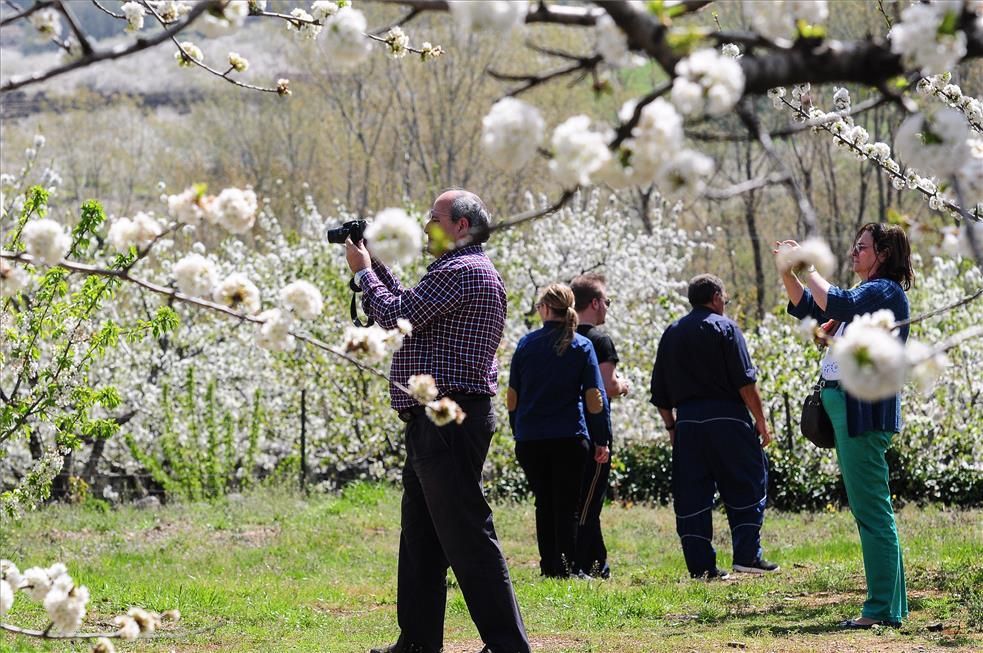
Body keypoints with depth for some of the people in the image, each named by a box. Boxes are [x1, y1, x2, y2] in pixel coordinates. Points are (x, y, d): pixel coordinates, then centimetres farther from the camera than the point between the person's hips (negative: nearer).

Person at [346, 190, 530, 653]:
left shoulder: (463, 271, -14)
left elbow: (397, 315, -16)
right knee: (420, 535, 15)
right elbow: (408, 309, 26)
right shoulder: (461, 270, 21)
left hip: (449, 420, -11)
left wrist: (363, 271, -1)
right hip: (433, 422, 11)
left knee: (466, 536, -11)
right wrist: (375, 265, 21)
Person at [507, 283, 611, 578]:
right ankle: (567, 567, -2)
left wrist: (518, 432, 14)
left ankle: (549, 567, 12)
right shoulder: (582, 346, -1)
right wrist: (601, 440, 1)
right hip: (570, 437, -1)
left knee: (544, 504, 12)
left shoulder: (526, 344, 2)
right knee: (567, 507, 3)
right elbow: (594, 398, -4)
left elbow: (512, 397, 3)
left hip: (530, 439, 2)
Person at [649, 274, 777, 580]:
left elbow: (660, 393, 15)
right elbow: (745, 382, -8)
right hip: (726, 416, -5)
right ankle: (747, 555, -3)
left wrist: (671, 427, 23)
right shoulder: (724, 327, -1)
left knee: (691, 497, 5)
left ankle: (701, 565, 3)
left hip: (686, 420, 5)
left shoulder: (671, 333, 15)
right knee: (746, 487, 4)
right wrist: (761, 422, -4)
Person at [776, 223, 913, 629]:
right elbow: (807, 307, 27)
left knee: (871, 510, -11)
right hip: (847, 405, 11)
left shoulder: (885, 291, -9)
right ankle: (892, 605, 16)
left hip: (865, 408, -11)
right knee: (870, 510, 12)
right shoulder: (867, 293, 21)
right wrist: (787, 271, 12)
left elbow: (839, 305, -27)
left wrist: (808, 268, -15)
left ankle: (883, 609, -12)